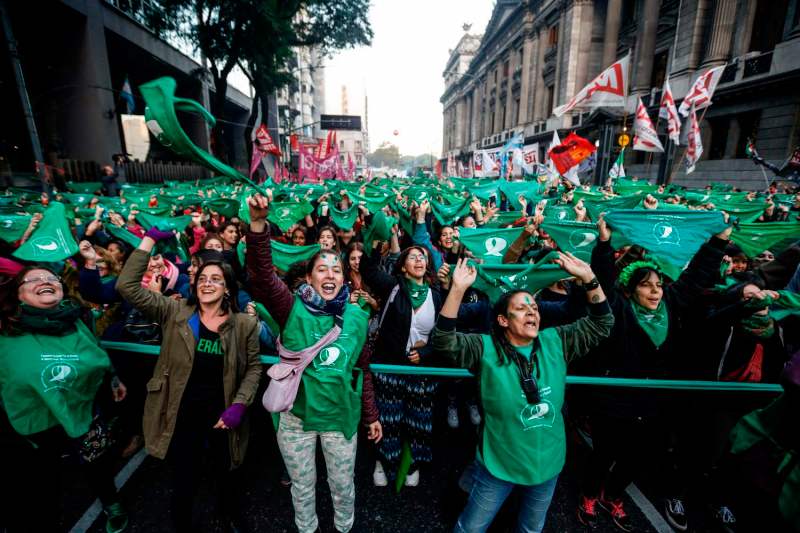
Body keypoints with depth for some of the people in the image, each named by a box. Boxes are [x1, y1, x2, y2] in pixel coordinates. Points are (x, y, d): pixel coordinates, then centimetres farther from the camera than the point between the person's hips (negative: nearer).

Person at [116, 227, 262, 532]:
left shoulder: (244, 324, -6)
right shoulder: (174, 313, -5)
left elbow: (253, 367, 0)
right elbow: (128, 286, -13)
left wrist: (239, 405, -12)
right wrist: (150, 239, -15)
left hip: (221, 416, 1)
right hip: (182, 416, 0)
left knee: (227, 476, 22)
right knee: (184, 482, 17)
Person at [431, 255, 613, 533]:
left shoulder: (555, 342, -6)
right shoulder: (486, 348, -18)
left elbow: (601, 324, -4)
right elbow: (443, 341, -30)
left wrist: (588, 277, -18)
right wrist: (458, 289, -41)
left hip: (547, 464, 4)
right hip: (499, 465, -3)